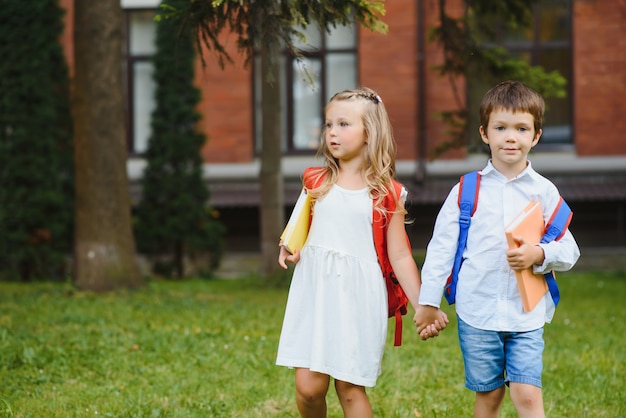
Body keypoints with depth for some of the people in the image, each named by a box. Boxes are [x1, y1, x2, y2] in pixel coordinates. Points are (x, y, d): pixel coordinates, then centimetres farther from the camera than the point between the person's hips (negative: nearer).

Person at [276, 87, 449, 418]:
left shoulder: (386, 195, 0)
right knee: (308, 386, -5)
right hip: (315, 289, 2)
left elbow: (399, 256, 1)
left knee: (350, 388, 1)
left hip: (358, 294, -2)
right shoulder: (318, 182, 7)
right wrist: (289, 249, 2)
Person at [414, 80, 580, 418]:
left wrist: (539, 255, -15)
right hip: (477, 312, 1)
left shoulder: (544, 192, 3)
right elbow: (442, 246, 4)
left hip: (526, 315, 0)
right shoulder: (467, 191, 2)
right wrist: (428, 300, 1)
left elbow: (569, 250, 5)